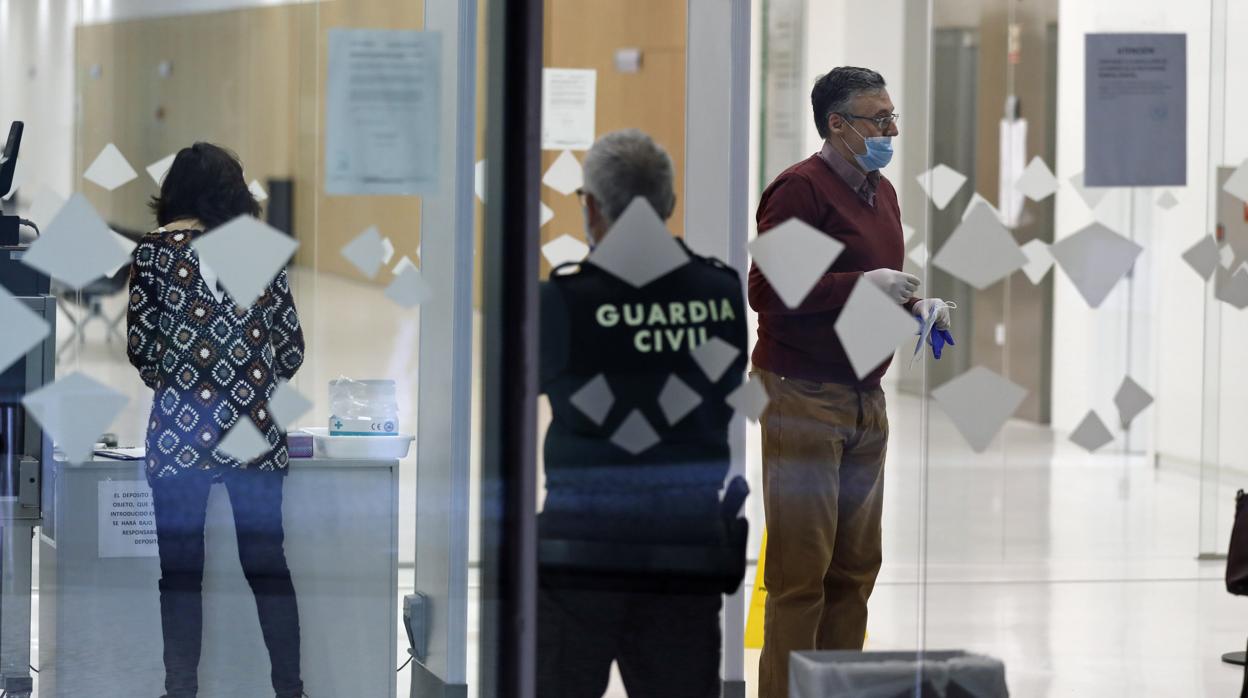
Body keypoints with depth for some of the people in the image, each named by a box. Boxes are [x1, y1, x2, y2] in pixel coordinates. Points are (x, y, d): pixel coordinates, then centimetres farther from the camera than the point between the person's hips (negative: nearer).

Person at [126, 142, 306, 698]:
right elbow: (291, 350, 8)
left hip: (179, 427, -2)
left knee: (180, 569, 3)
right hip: (254, 425, 3)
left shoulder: (155, 250, 1)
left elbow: (140, 346, 1)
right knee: (267, 563, 11)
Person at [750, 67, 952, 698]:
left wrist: (918, 306, 9)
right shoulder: (801, 188, -10)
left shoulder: (880, 191, 17)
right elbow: (766, 291, -17)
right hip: (802, 396, -9)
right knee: (801, 569, -6)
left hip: (865, 402, 9)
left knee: (855, 566, 10)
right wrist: (862, 286, -20)